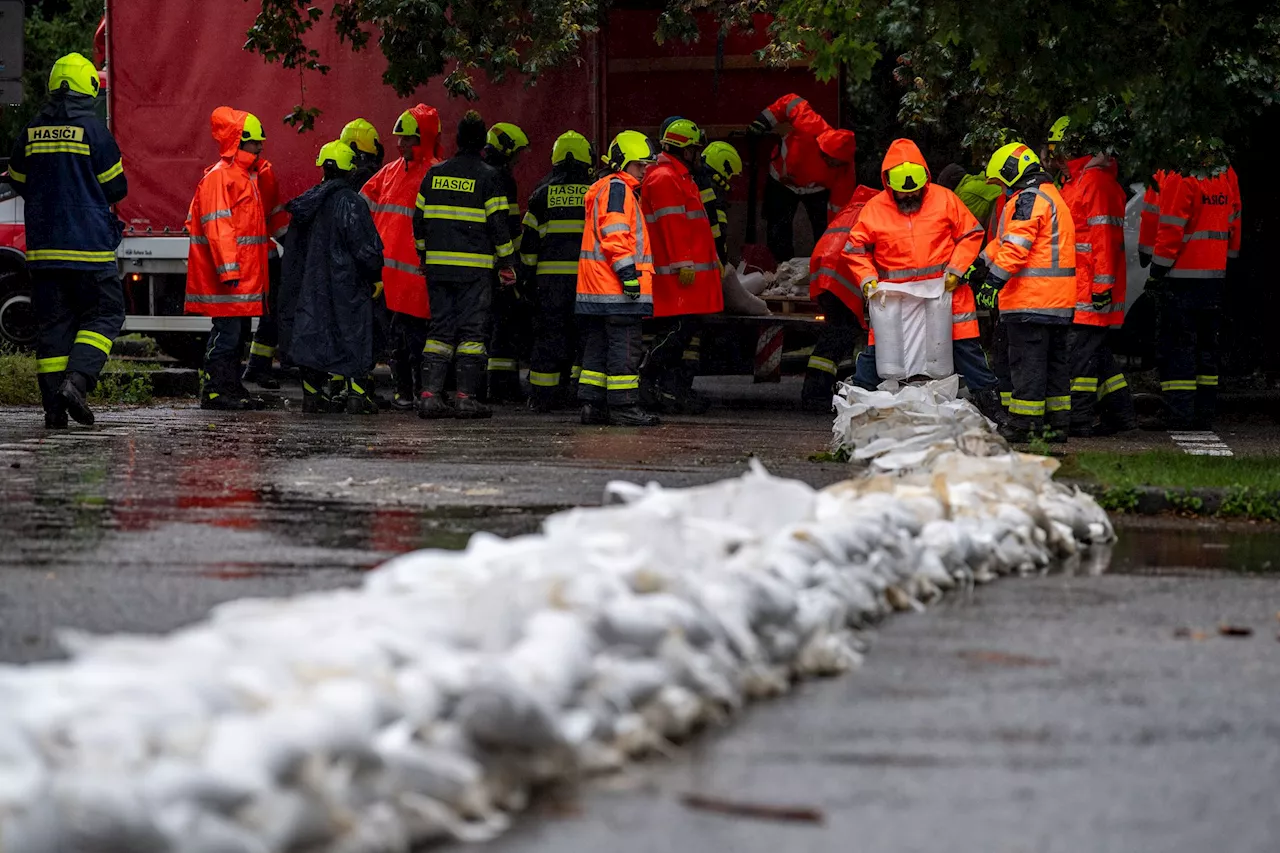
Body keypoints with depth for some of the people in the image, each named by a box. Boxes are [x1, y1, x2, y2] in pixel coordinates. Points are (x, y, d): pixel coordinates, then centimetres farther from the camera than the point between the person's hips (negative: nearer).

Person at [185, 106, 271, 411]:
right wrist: (229, 269, -25)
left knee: (238, 334, 14)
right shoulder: (218, 177, -13)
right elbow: (217, 226, -20)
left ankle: (232, 389, 20)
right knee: (226, 332, -9)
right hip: (227, 281, -10)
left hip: (245, 276, 10)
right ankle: (213, 392, -5)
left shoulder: (245, 177, 19)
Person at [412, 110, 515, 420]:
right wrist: (506, 264, 0)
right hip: (475, 266, -4)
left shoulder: (435, 173, 9)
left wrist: (424, 255, 24)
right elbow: (498, 224, -8)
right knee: (472, 330, 0)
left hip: (437, 265, 4)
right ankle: (467, 397, -3)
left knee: (440, 327, 9)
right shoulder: (488, 176, -6)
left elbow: (419, 219, 13)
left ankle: (429, 394, 1)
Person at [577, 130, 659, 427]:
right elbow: (614, 234, -19)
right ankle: (623, 405, -10)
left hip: (598, 290, 11)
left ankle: (592, 403, 13)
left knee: (599, 347, 11)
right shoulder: (616, 188, -9)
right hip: (616, 290, -11)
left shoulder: (621, 190, 25)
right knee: (624, 346, -9)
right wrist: (628, 272, -21)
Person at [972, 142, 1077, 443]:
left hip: (1030, 300, -10)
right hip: (1058, 301, 10)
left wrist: (993, 282, -18)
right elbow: (1004, 241, 27)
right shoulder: (1052, 196, 22)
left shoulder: (1028, 198, -11)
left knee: (1026, 359, -6)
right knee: (1054, 358, 12)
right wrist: (981, 264, 28)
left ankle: (1023, 423, -6)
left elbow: (1015, 247, -19)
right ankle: (1057, 421, 14)